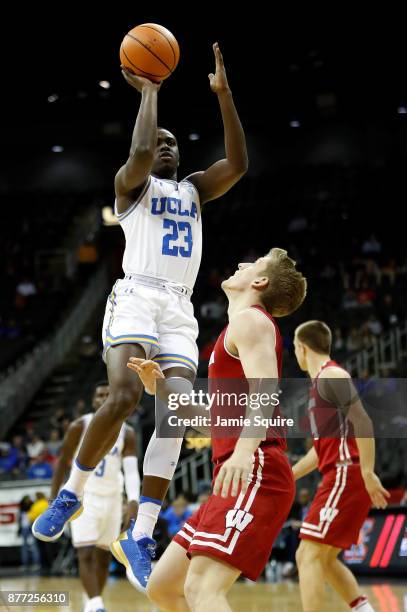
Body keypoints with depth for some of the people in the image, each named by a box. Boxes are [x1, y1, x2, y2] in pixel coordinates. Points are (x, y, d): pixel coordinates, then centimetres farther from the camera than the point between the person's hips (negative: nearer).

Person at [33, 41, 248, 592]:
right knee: (125, 397, -26)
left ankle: (143, 535, -10)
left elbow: (237, 164, 7)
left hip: (180, 310, 5)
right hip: (136, 299, -5)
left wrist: (224, 93, 1)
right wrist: (149, 90, -2)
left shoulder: (193, 189, 24)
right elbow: (139, 150, -14)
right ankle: (72, 491, -5)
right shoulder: (132, 184, 10)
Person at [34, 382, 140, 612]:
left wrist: (133, 502, -31)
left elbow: (132, 470, -15)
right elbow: (63, 462, 0)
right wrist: (54, 499, -3)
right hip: (84, 496, -3)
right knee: (86, 553, -17)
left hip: (112, 498, 3)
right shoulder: (80, 427, -9)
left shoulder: (126, 433, -4)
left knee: (104, 556, 7)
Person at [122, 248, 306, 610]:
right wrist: (161, 389, 20)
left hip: (255, 473, -10)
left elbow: (266, 391, -20)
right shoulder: (239, 331, 29)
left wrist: (244, 452, -36)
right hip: (238, 482, 10)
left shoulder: (250, 319, -1)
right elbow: (216, 419, 30)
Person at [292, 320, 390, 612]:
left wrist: (368, 473, -25)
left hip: (346, 476, -10)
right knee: (323, 559, 14)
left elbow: (363, 423, -19)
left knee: (309, 556, -12)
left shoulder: (331, 376, -8)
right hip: (340, 478, 10)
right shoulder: (320, 382, 22)